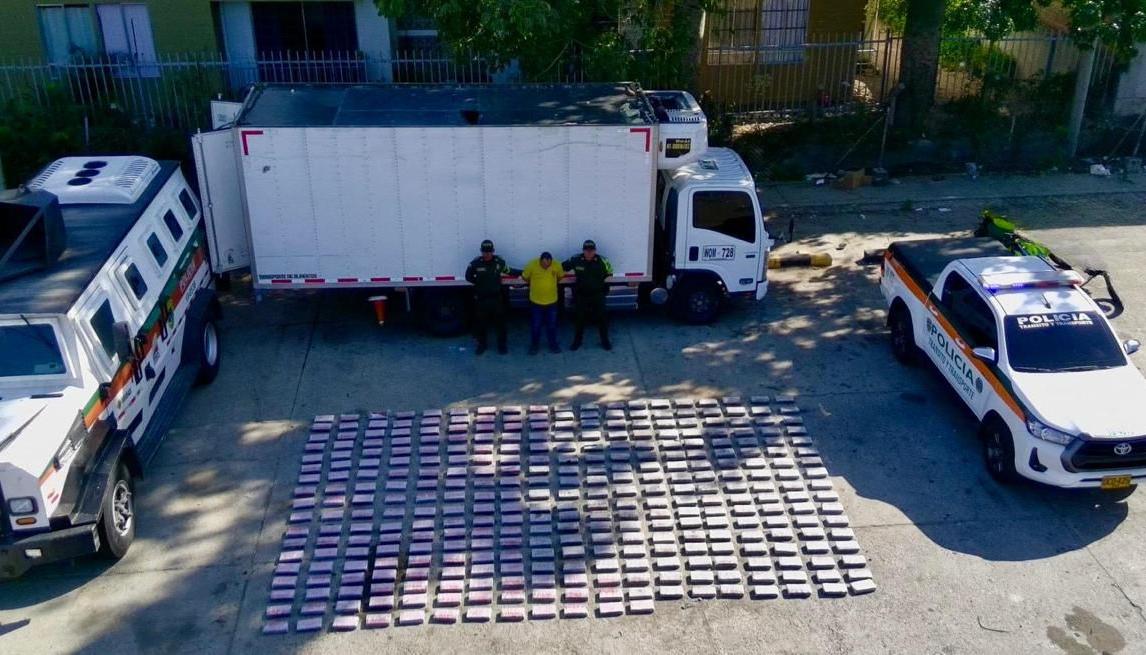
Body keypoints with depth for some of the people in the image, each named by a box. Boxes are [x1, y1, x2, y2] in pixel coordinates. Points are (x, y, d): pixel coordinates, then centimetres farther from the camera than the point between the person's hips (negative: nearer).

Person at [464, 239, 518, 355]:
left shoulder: (499, 261, -8)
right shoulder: (475, 263, -13)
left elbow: (508, 271, 11)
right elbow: (468, 277, 1)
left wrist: (522, 272, 14)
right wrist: (479, 283, -3)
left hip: (496, 297, 1)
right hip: (481, 298, -1)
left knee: (500, 321, 9)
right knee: (481, 322, 11)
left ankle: (502, 344, 23)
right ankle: (482, 344, 27)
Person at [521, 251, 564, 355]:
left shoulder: (557, 265, -16)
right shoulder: (532, 265, -21)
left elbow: (560, 276, 5)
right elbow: (525, 277, -4)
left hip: (552, 301, 1)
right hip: (536, 301, -1)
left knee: (552, 325, 14)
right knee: (535, 325, 10)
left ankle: (553, 344, 31)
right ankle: (534, 345, 26)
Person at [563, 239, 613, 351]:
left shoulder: (601, 261, -14)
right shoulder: (575, 260, -15)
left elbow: (609, 272, 4)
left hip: (598, 295, 0)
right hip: (581, 295, 0)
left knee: (602, 317, 6)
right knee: (579, 317, 10)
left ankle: (605, 341, 21)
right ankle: (577, 341, 26)